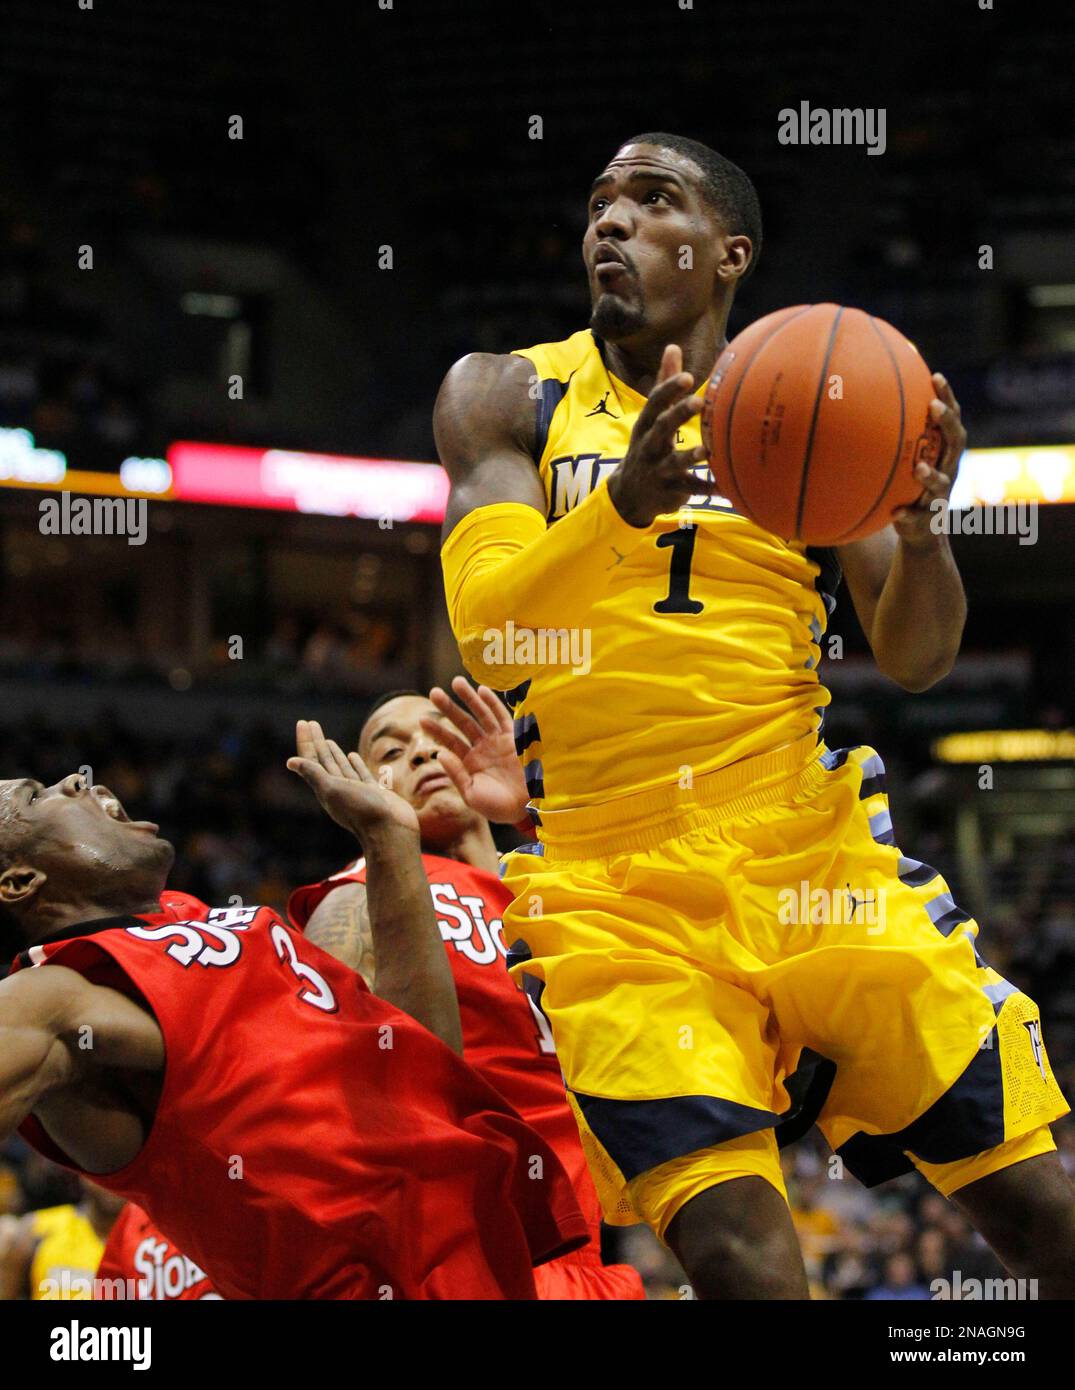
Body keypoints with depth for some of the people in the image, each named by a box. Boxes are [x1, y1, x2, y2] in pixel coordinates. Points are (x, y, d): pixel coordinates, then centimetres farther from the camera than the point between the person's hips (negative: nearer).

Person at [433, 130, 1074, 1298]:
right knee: (739, 1256, -19)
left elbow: (914, 661, 5)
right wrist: (621, 502, -29)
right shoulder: (509, 399, 5)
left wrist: (920, 528, -17)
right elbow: (484, 634, -10)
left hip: (812, 848, 2)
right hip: (617, 892, -2)